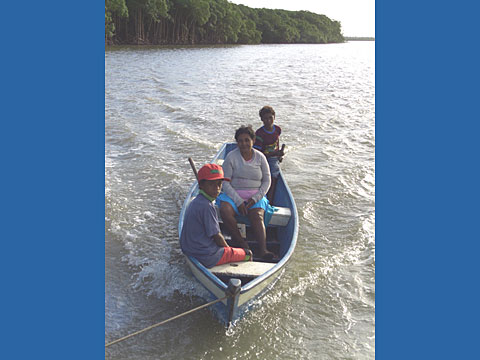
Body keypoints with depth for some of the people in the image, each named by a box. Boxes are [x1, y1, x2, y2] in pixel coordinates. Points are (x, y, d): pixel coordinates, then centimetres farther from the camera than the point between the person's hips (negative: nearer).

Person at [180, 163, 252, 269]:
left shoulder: (195, 202, 7)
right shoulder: (207, 206, -23)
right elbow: (216, 236, -17)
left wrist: (227, 248, 15)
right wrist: (228, 249, 2)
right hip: (207, 257, -9)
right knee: (247, 253, 7)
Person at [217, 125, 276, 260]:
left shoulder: (260, 157, 3)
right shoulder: (231, 157, -5)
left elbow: (266, 181, 7)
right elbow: (225, 182, -6)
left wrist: (255, 198, -9)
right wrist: (238, 201, -16)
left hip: (255, 196, 1)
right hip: (233, 194, -1)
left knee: (257, 217, -28)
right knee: (225, 211, -30)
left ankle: (262, 250, -34)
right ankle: (240, 241, -14)